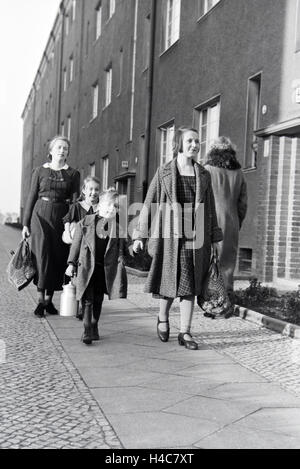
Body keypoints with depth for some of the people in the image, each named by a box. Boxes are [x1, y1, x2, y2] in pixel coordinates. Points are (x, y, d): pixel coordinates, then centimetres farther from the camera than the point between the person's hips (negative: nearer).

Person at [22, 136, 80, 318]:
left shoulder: (73, 174, 8)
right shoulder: (40, 171, 7)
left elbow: (75, 200, 2)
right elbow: (32, 197, 7)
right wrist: (26, 223, 3)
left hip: (62, 217, 1)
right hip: (41, 216, -1)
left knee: (58, 258, 1)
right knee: (43, 255, -11)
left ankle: (49, 299, 13)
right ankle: (40, 300, -6)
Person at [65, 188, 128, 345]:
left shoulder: (118, 225, 3)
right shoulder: (85, 222, 0)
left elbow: (121, 246, 9)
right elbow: (76, 244, 5)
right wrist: (71, 263, 3)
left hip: (107, 268, 2)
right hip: (87, 266, -2)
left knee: (98, 299, 13)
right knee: (87, 299, -6)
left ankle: (94, 327, 28)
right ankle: (87, 331, -1)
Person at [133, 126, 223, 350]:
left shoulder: (203, 174, 9)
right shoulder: (164, 172, 2)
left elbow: (210, 207, 12)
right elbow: (149, 203, 3)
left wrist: (215, 238, 12)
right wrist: (139, 235, -1)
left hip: (195, 235, 2)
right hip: (170, 234, -2)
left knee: (190, 284, 2)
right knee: (170, 281, 3)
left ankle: (185, 332, 9)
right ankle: (163, 317, 31)